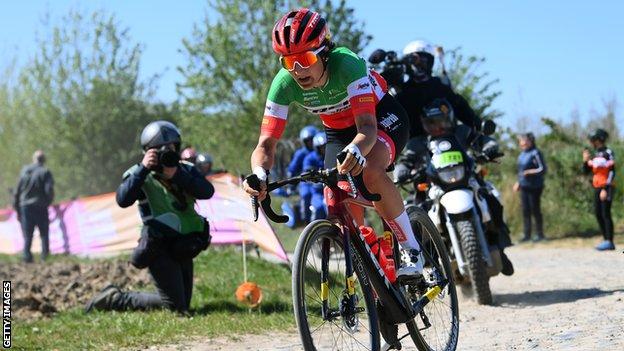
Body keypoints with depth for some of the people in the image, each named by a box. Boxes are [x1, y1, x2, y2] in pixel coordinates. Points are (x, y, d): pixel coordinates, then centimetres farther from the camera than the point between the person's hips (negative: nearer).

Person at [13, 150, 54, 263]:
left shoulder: (24, 171, 7)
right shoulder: (45, 172, -4)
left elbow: (17, 191, 8)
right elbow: (49, 190, -15)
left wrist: (17, 209, 13)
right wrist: (48, 203, 4)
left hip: (25, 207, 3)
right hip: (40, 208, -3)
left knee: (27, 236, 7)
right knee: (44, 235, 7)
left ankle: (27, 258, -2)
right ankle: (45, 257, 0)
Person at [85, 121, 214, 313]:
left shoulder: (185, 170, 8)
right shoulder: (140, 174, -5)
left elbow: (207, 191, -9)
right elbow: (123, 200, -23)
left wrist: (177, 176, -21)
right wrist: (143, 168, -26)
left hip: (183, 249, 7)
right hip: (160, 249, -7)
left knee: (183, 306, 13)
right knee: (174, 307, -12)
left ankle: (114, 297, 24)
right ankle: (115, 299, 3)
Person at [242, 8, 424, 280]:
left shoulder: (347, 64, -37)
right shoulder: (284, 84, -26)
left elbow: (367, 127, -43)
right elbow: (266, 144, -26)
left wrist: (355, 151, -66)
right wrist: (259, 174, -49)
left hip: (381, 116, -4)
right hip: (338, 132, 5)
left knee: (370, 171, -35)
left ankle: (411, 249, -17)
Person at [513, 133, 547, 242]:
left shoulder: (535, 153, -12)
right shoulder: (522, 154, 13)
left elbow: (543, 169, -16)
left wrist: (530, 172, -23)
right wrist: (518, 182, 21)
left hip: (534, 187, -8)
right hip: (524, 186, 8)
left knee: (535, 210, -2)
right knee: (525, 211, 8)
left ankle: (540, 234, 8)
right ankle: (527, 234, 13)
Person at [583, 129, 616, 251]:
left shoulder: (608, 153, -9)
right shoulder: (594, 155, 14)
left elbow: (612, 172, -14)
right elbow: (586, 171, 17)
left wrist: (605, 189, -19)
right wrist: (585, 161, -1)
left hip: (606, 189, -8)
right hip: (597, 188, 8)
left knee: (606, 214, -9)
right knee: (598, 214, 8)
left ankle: (609, 242, -8)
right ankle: (606, 240, 14)